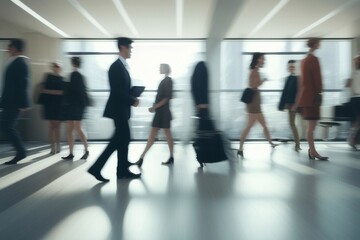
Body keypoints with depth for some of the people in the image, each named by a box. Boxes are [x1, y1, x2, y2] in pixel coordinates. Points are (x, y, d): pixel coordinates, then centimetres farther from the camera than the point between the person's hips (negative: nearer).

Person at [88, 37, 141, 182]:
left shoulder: (121, 66, 15)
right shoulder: (117, 66, -14)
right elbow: (118, 90, -21)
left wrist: (131, 99, 2)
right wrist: (133, 101, -13)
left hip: (121, 108, 9)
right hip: (119, 109, -9)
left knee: (120, 139, 12)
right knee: (122, 139, -2)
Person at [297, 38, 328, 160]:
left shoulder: (304, 60, 16)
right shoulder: (314, 59, -11)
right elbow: (317, 78, -14)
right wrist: (319, 93, -9)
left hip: (306, 95, 10)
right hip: (312, 96, -10)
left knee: (311, 126, 12)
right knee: (311, 126, -5)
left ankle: (312, 150, 18)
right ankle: (313, 151, 1)